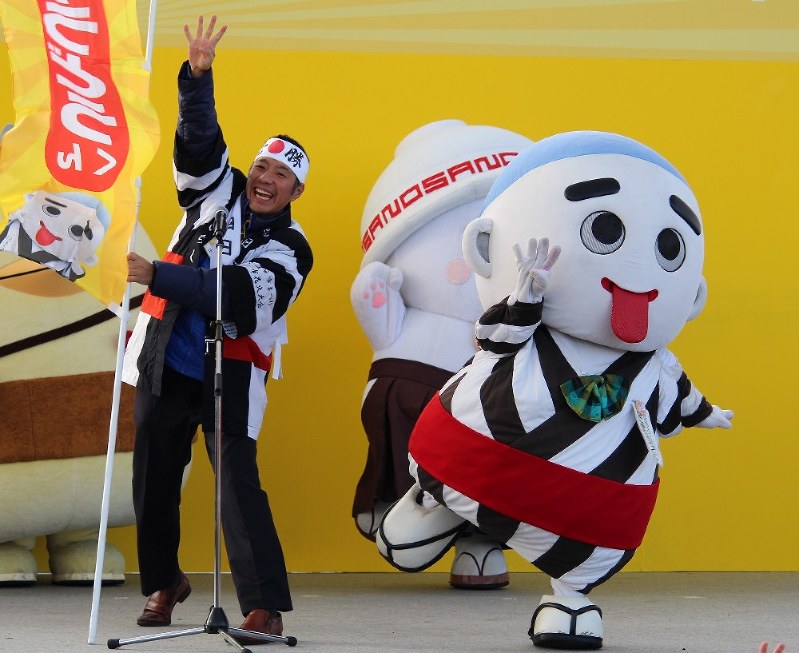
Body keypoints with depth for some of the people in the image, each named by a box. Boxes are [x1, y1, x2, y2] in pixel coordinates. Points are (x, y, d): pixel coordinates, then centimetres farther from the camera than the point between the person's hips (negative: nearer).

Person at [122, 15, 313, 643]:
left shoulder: (290, 250, -7)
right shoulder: (218, 191, 7)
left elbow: (230, 294, -20)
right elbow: (198, 137, -6)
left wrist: (157, 275, -27)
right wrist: (198, 76, -23)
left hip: (229, 377, -4)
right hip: (165, 364, 4)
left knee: (239, 484, -14)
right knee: (153, 481, 10)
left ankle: (266, 608, -15)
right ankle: (163, 583, 30)